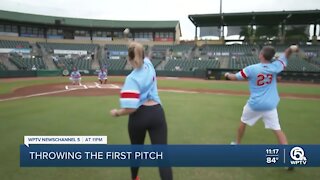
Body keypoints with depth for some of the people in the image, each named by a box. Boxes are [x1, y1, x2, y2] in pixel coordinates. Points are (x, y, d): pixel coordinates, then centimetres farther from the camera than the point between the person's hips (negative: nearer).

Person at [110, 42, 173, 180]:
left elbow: (130, 108, -20)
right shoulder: (149, 65, 0)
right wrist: (137, 47, 27)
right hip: (157, 113, 3)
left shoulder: (132, 78, -15)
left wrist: (117, 113, -4)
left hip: (139, 116, -3)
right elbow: (143, 57, 27)